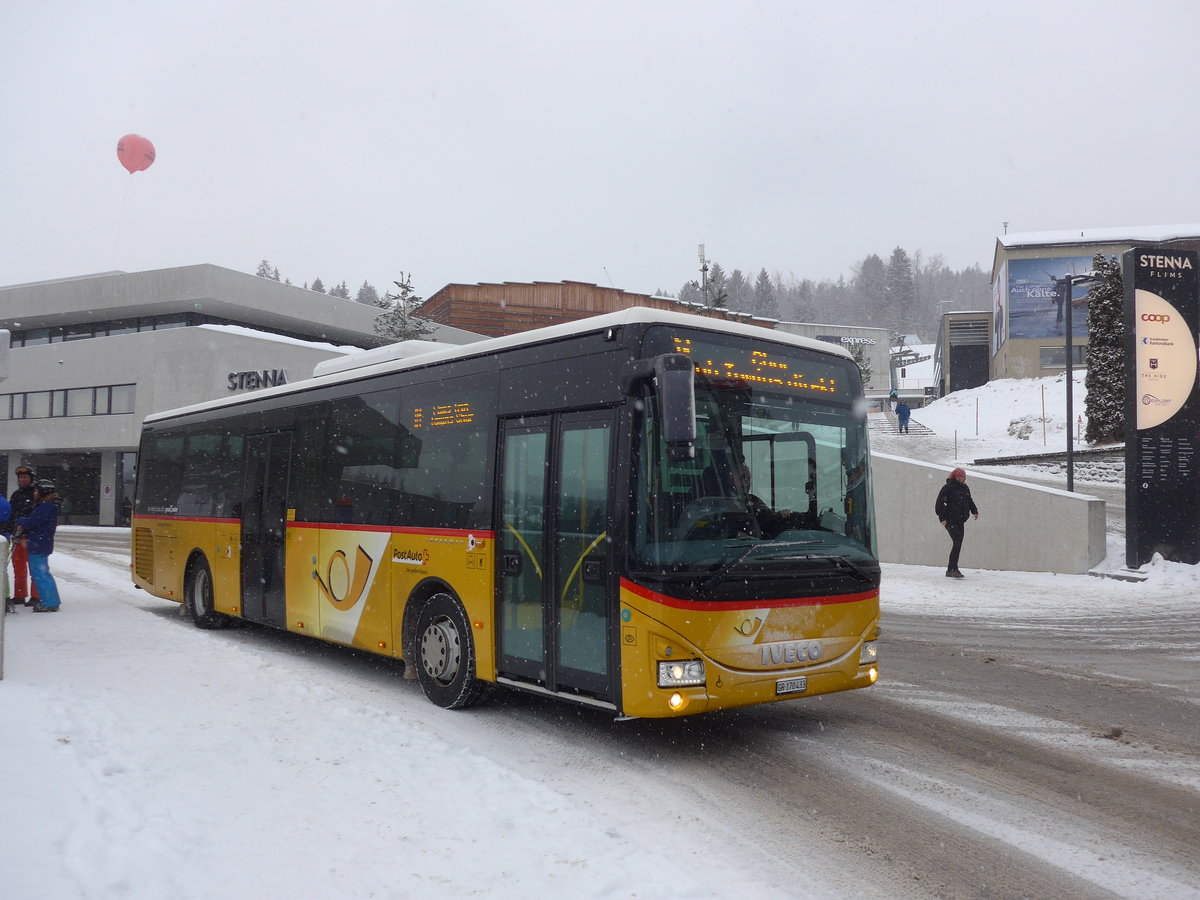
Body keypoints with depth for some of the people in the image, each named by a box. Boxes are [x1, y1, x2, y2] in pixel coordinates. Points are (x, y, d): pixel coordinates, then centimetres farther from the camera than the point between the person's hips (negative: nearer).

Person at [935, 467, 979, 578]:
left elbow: (969, 501, 27)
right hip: (950, 520, -8)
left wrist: (974, 511, 11)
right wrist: (942, 518, -16)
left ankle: (951, 570, 14)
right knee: (957, 542, -16)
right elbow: (939, 503, -11)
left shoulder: (965, 488, 12)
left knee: (958, 544, 7)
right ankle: (952, 569, -13)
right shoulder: (948, 488, -10)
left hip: (960, 521, 8)